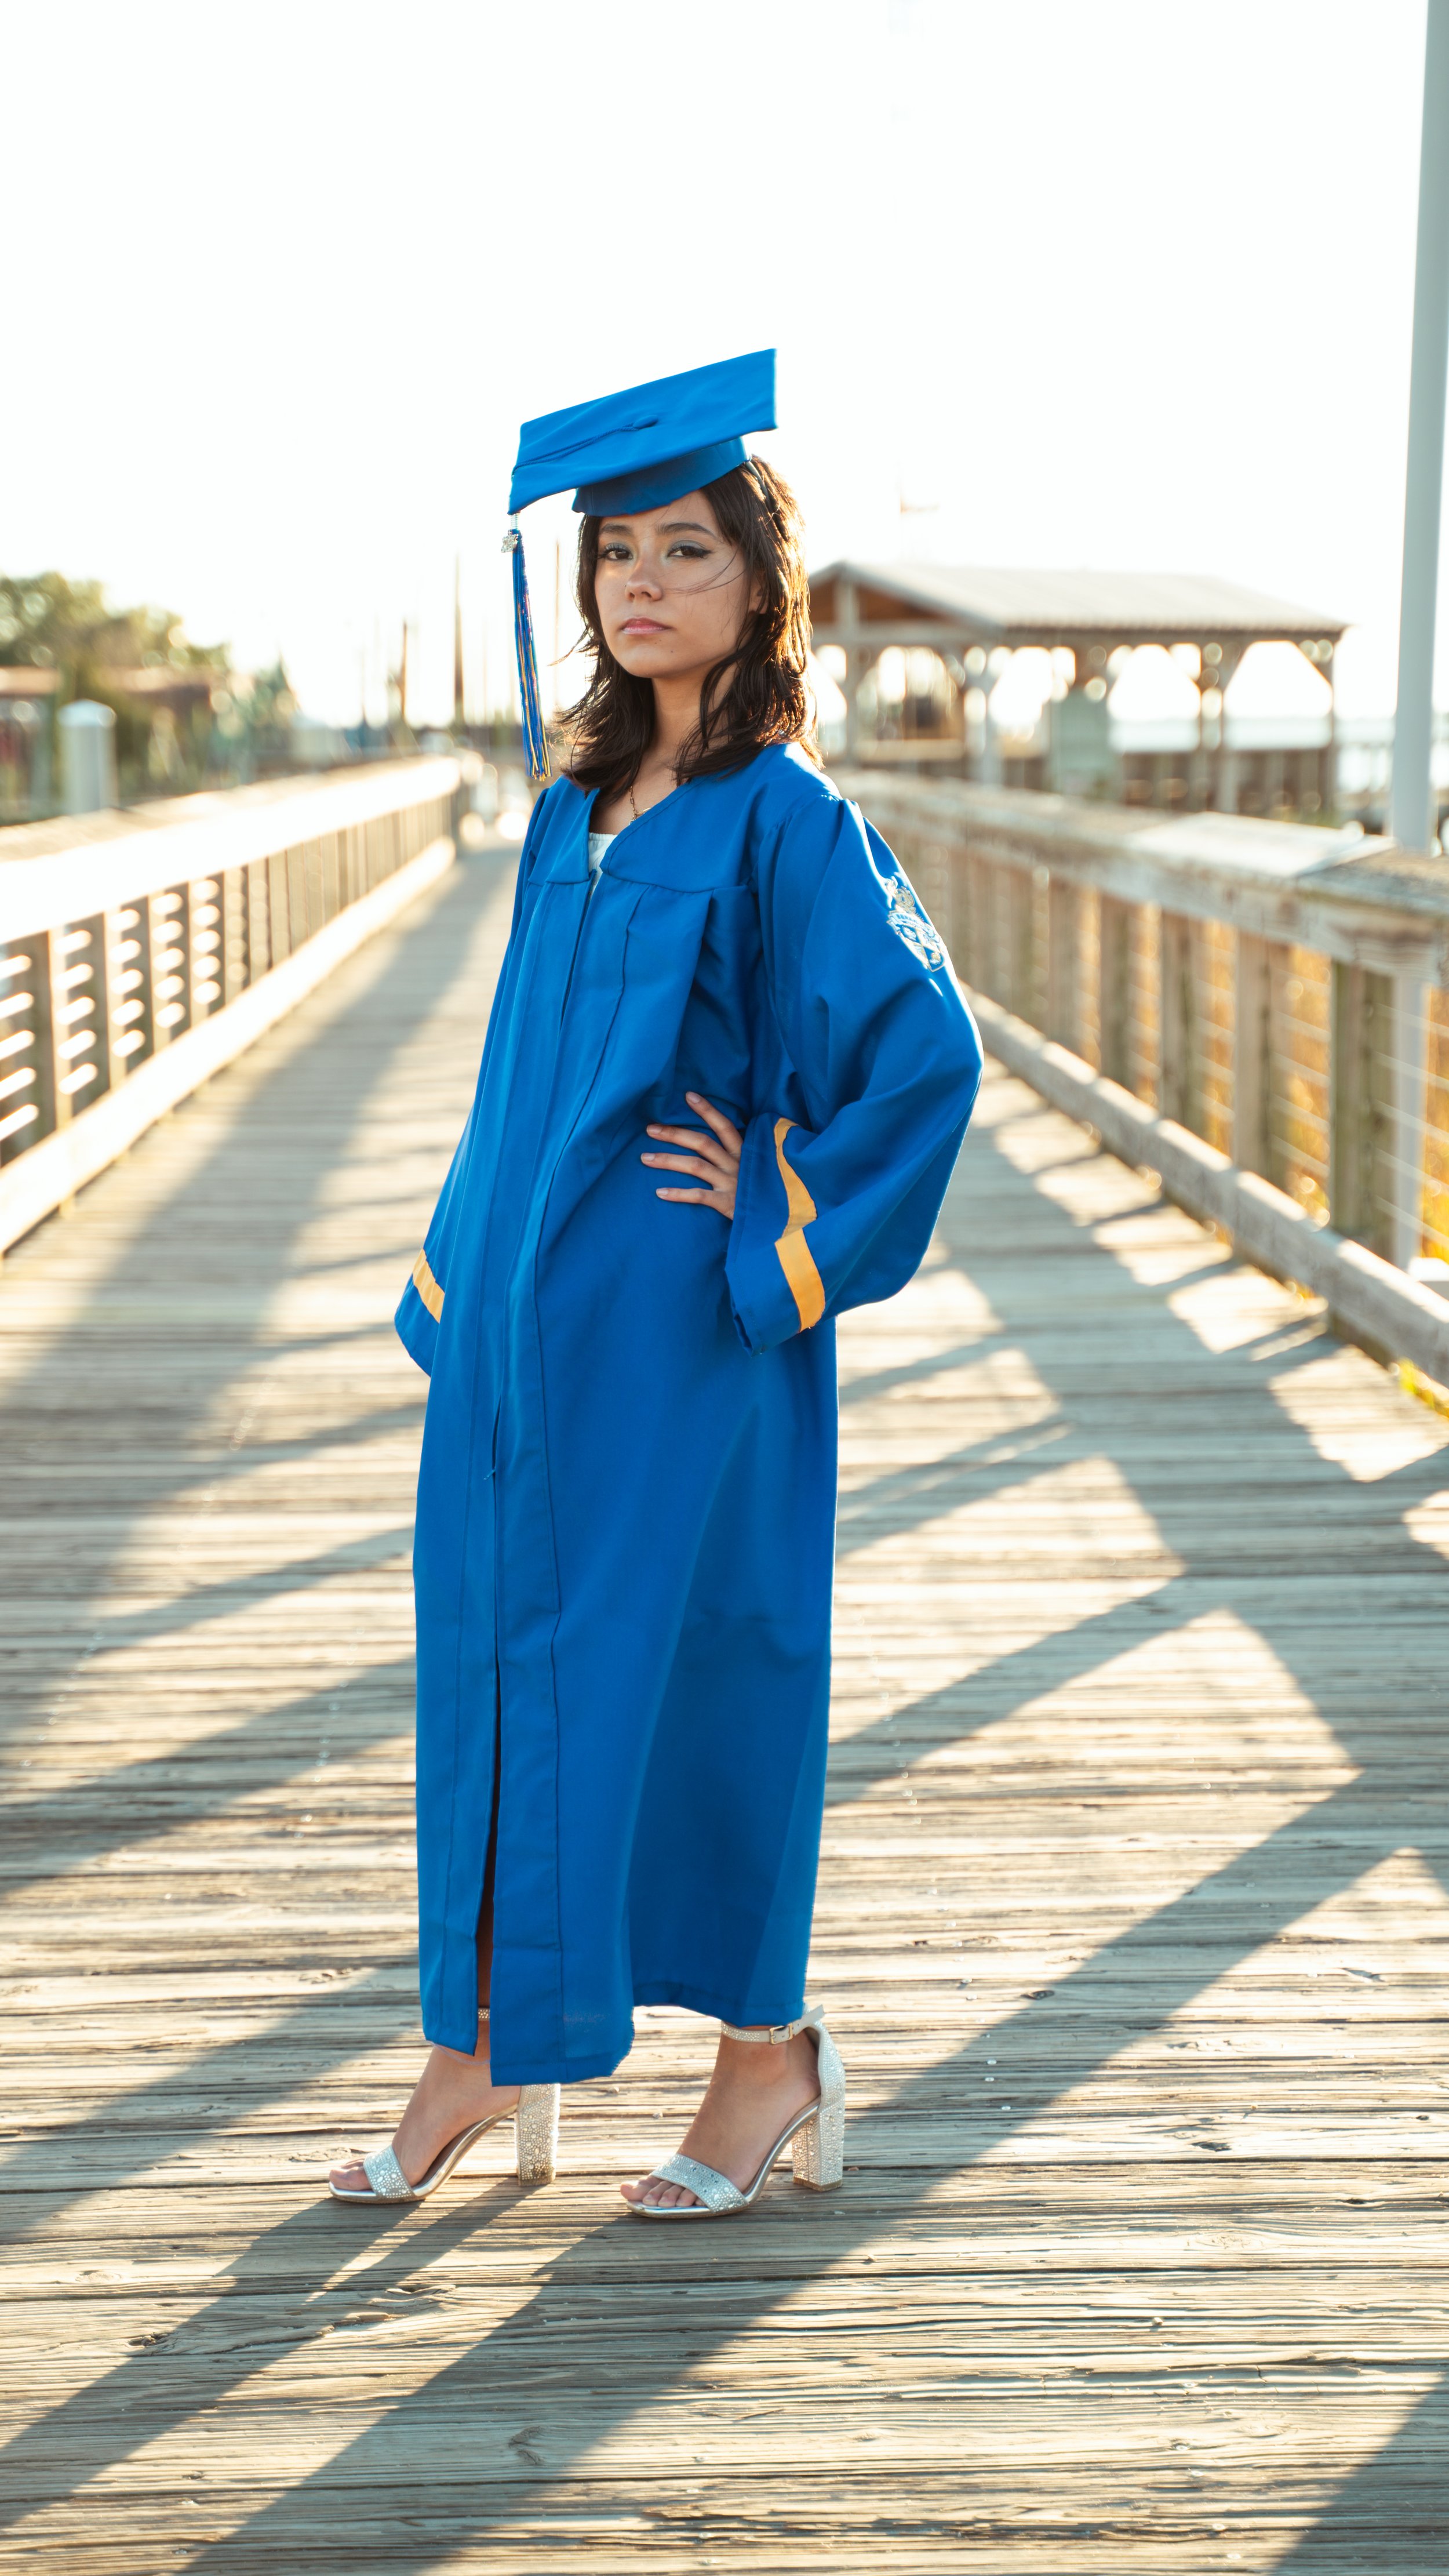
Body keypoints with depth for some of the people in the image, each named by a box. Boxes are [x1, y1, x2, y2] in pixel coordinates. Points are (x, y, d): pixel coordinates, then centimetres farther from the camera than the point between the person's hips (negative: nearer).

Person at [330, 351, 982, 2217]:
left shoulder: (785, 818, -11)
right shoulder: (576, 808, 11)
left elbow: (928, 1052, -17)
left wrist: (789, 1239, -14)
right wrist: (459, 1273, 15)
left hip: (680, 1330, -7)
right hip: (524, 1319, 7)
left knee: (686, 1661, 1)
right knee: (491, 1646, 9)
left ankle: (769, 2054, 18)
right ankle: (483, 2052, 22)